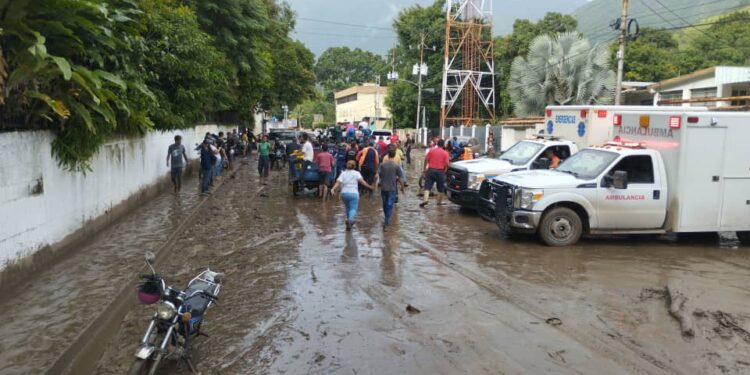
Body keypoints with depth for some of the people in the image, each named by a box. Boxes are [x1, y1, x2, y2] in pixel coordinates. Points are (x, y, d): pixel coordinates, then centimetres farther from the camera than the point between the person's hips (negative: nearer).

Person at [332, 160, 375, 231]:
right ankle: (350, 220, -33)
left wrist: (333, 189, -12)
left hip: (344, 193, 3)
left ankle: (350, 221, 32)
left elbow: (338, 183, -5)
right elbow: (361, 181, -12)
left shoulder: (343, 173, 10)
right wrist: (369, 186, -12)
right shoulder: (356, 173, 5)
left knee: (348, 207, 23)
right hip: (353, 193, -3)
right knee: (353, 209, -6)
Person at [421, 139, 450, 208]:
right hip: (440, 171, -1)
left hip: (431, 170, 1)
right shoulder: (445, 153, -1)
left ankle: (425, 199, -20)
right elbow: (446, 164, -7)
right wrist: (444, 171, 7)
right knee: (441, 188, 13)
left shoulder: (431, 150, 4)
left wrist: (425, 169, 12)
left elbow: (426, 160, 3)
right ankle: (439, 201, 20)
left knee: (427, 186, -2)